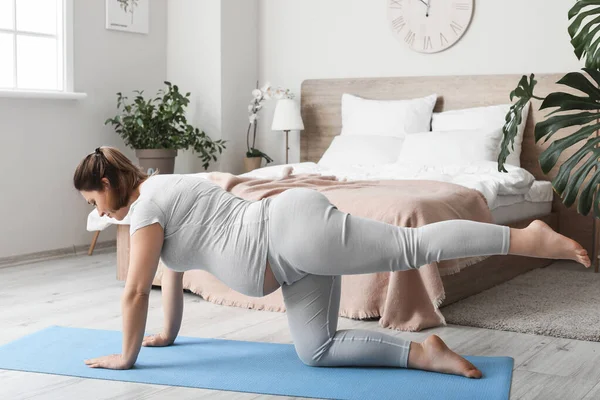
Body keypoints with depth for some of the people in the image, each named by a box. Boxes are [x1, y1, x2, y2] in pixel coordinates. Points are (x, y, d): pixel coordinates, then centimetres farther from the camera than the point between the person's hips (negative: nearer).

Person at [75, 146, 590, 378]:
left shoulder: (146, 204, -5)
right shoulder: (159, 191, 24)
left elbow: (136, 290, -5)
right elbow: (174, 272, 34)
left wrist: (127, 355, 7)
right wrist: (169, 333, 40)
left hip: (294, 229, -10)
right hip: (296, 255, 10)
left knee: (413, 245, -13)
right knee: (317, 350, 7)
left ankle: (527, 237, -10)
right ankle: (424, 354, -2)